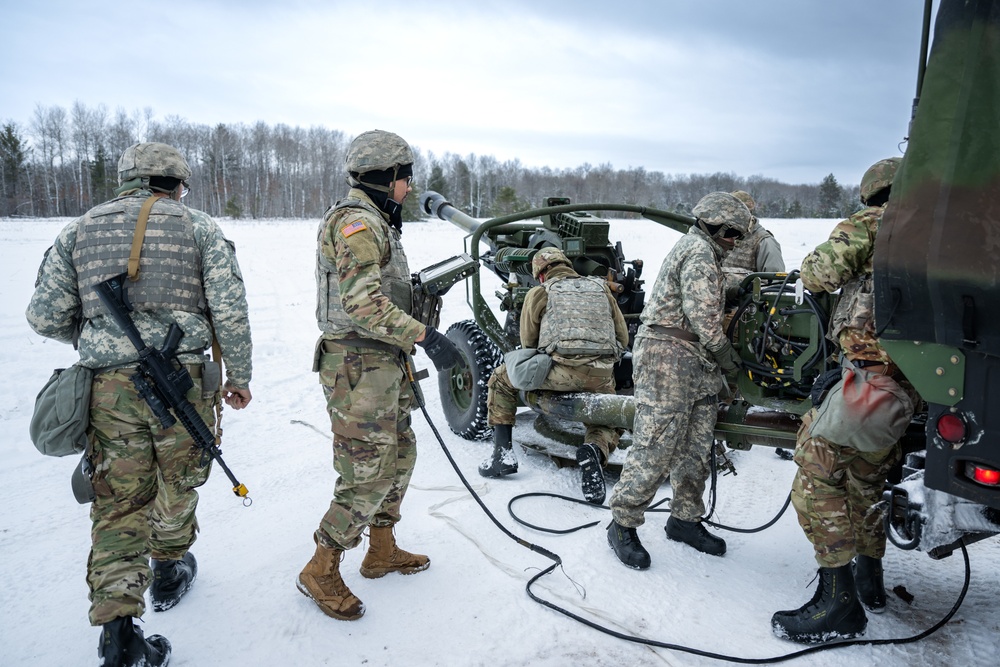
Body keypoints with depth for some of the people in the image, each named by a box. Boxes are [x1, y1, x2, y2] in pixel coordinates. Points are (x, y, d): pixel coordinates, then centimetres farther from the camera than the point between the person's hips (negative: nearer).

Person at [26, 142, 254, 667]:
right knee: (176, 485, 20)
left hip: (108, 387, 2)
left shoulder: (78, 230, 11)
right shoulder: (199, 228, 3)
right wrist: (239, 376, 6)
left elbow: (45, 317, 7)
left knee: (118, 504, 9)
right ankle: (169, 573, 42)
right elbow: (230, 311, -4)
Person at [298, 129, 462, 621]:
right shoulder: (357, 221, -16)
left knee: (399, 456, 18)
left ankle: (382, 552, 32)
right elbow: (363, 303, -27)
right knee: (367, 475, -4)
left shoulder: (373, 222, 18)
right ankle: (320, 572, 13)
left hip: (381, 363, 11)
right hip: (359, 368, -11)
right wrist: (422, 335, -30)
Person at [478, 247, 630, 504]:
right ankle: (595, 450, -8)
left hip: (562, 371, -3)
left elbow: (528, 342, 18)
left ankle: (503, 452, 13)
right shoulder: (601, 288, 23)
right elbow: (623, 338, 22)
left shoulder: (539, 293, 13)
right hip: (603, 375, 3)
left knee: (501, 379, 19)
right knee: (605, 424, 28)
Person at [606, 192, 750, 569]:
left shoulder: (699, 250, 25)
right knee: (655, 447, -9)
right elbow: (703, 315, -17)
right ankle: (623, 524, 1)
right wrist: (723, 352, -4)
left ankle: (685, 519, 25)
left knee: (696, 449, 13)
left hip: (696, 364, 11)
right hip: (669, 358, -11)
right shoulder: (699, 251, -9)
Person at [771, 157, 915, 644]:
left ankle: (839, 601, -4)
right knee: (865, 475, 22)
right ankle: (870, 578, 34)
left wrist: (815, 265, 11)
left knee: (817, 472, -5)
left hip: (874, 367, -8)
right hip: (918, 380, 8)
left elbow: (818, 275, -12)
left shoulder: (873, 220, 0)